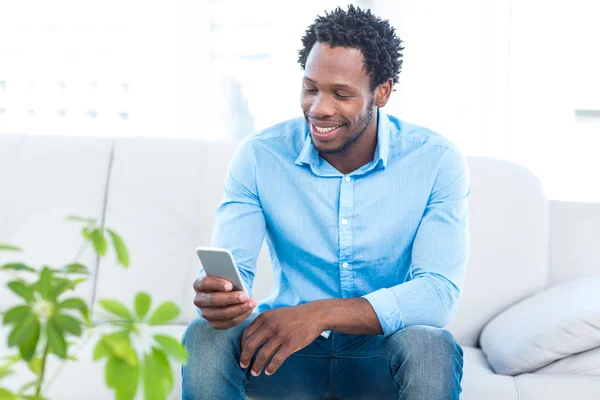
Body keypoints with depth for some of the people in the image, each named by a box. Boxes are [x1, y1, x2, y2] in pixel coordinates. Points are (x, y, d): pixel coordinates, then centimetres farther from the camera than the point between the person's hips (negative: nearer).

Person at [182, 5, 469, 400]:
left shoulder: (438, 162, -12)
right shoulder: (258, 156, -7)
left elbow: (440, 292, -21)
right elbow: (230, 268, -12)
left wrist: (321, 314, -35)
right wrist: (215, 297, -39)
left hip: (381, 351, -1)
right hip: (285, 345, 1)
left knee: (430, 348, -34)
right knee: (205, 338, -28)